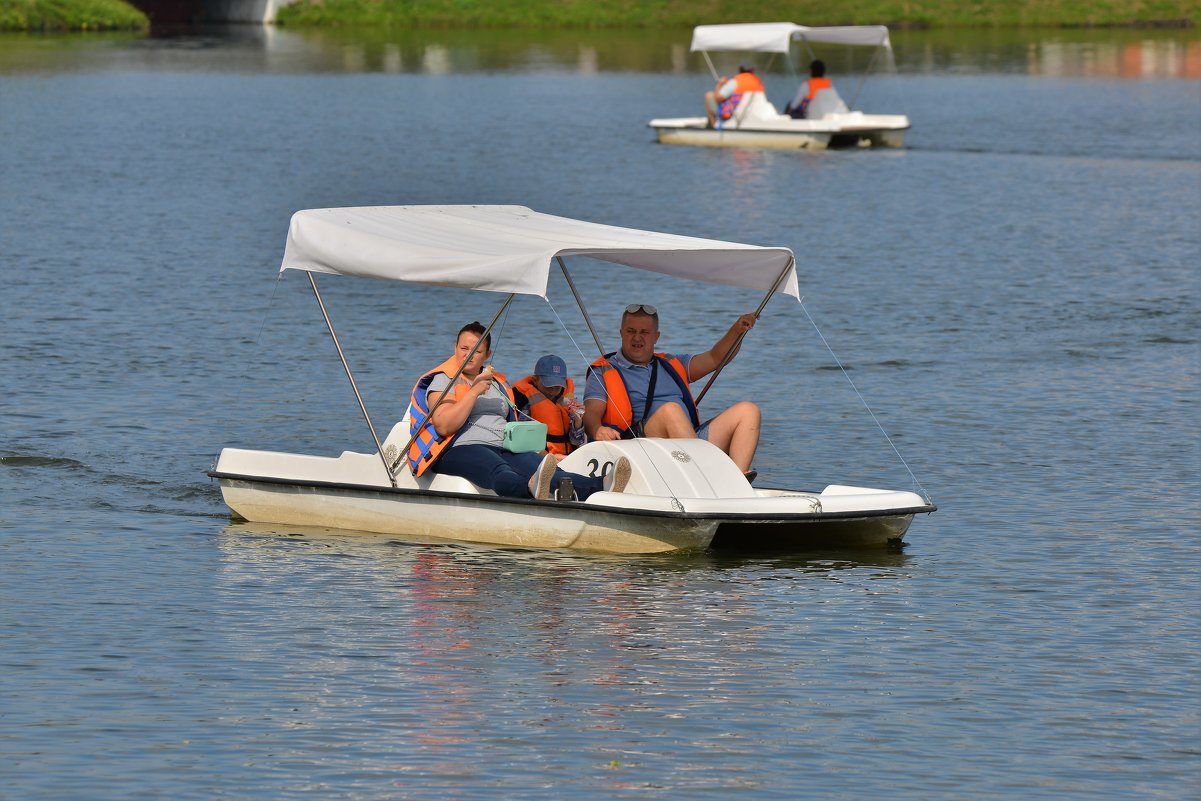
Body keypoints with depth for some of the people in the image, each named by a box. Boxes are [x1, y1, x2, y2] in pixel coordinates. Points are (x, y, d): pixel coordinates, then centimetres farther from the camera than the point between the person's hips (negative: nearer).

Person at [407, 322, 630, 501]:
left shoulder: (498, 384, 29)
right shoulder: (443, 381, 9)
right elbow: (444, 426, -8)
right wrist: (474, 392, -10)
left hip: (503, 449, 6)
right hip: (461, 449, -6)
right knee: (498, 471, -42)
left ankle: (601, 486, -57)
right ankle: (532, 488, -79)